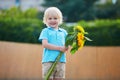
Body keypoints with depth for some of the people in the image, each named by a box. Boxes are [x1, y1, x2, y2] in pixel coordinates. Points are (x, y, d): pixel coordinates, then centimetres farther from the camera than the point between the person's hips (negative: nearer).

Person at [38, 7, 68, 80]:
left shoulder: (63, 32, 14)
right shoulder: (45, 31, 3)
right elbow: (45, 44, -10)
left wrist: (66, 48, -12)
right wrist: (59, 48, -16)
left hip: (61, 61, 4)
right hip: (48, 61, -4)